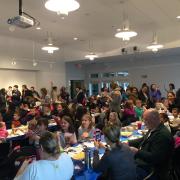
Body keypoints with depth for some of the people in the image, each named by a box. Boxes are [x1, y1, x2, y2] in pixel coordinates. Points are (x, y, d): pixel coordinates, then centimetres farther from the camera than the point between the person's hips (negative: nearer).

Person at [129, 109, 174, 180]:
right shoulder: (153, 129, 4)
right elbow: (143, 140, 19)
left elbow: (154, 158, -28)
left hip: (150, 170, -10)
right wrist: (129, 143, 7)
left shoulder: (163, 135, -26)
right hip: (141, 161, 10)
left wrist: (137, 152, -24)